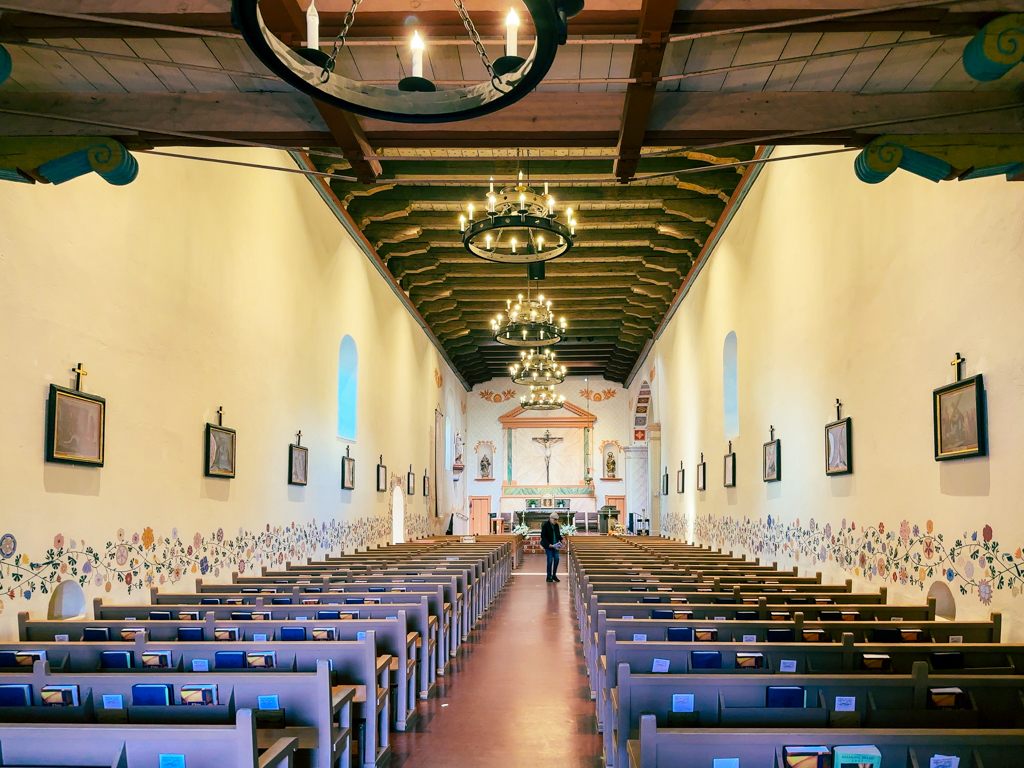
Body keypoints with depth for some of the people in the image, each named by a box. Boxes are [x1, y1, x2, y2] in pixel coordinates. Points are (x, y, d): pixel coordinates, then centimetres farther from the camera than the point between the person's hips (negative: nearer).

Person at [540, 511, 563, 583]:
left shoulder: (556, 525, 7)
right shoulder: (545, 526, -12)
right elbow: (543, 537, -14)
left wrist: (561, 540, -2)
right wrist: (549, 545, -21)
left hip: (555, 545, 6)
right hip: (548, 546, -6)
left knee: (556, 559, 0)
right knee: (550, 560, -7)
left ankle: (554, 575, 14)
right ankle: (549, 577, 5)